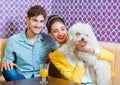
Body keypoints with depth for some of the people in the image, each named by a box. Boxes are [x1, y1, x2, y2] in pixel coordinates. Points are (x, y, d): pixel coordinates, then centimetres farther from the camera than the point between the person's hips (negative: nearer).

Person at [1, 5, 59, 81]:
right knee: (7, 69, -28)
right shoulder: (13, 40, -1)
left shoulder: (48, 39, 3)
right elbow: (6, 61, 4)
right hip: (20, 79, 1)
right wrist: (6, 63, -21)